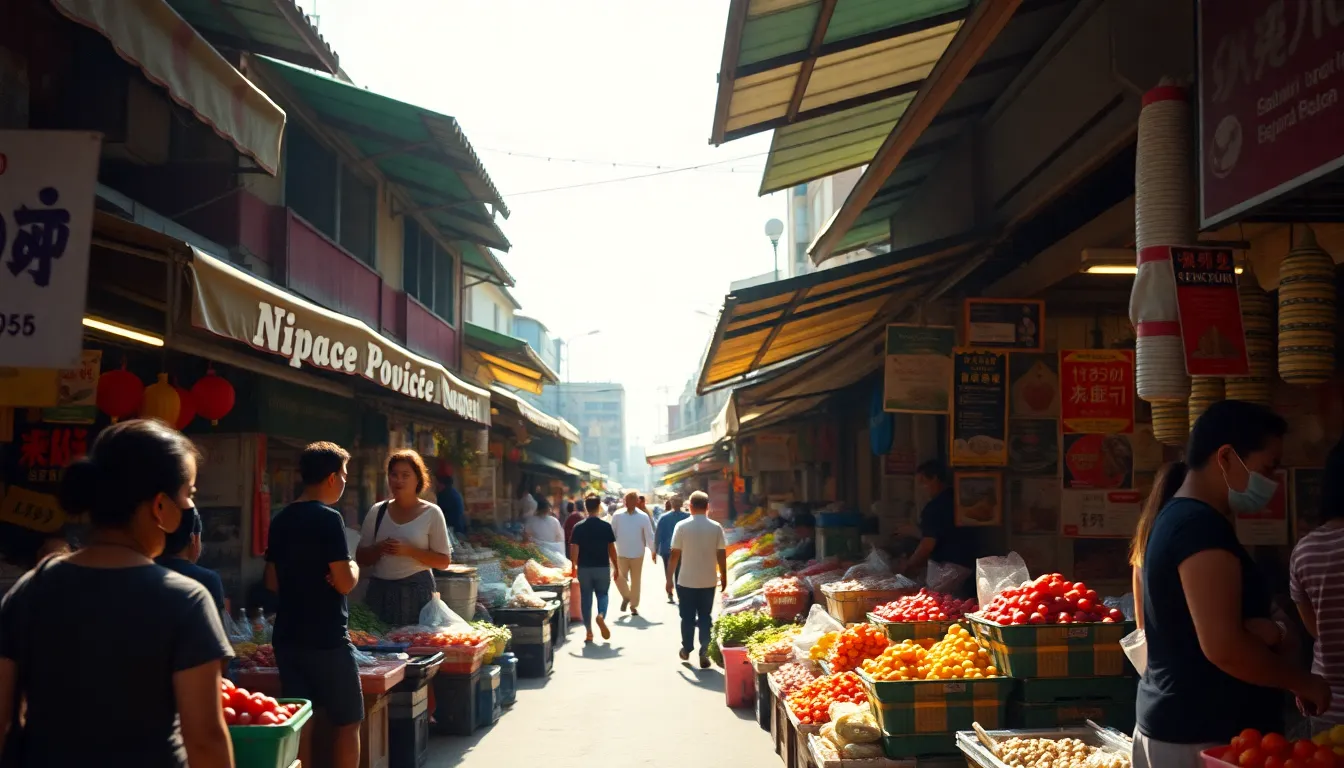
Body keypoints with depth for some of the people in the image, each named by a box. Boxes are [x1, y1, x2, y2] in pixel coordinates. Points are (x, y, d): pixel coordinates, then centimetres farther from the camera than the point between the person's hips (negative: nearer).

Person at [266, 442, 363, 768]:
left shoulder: (280, 520, 8)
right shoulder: (329, 519, -15)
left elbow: (272, 582, 15)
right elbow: (344, 583, -18)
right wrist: (353, 567, 1)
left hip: (288, 636, 7)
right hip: (326, 639, -7)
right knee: (347, 722, 6)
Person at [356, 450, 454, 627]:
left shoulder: (431, 513, -1)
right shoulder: (377, 511, 7)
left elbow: (444, 561, -4)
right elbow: (361, 558, 10)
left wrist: (409, 551, -17)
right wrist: (379, 549, -11)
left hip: (417, 592, -3)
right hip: (380, 592, 3)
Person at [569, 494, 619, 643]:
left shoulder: (579, 527, -3)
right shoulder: (606, 526, -4)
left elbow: (574, 549, -5)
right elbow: (611, 548, -2)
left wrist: (573, 566, 6)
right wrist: (616, 567, 7)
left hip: (584, 568, 0)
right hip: (602, 567, 0)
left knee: (586, 598, 8)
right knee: (602, 594, 15)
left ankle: (589, 632, 8)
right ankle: (601, 616, -16)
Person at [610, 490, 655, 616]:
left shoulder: (643, 517, -7)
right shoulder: (617, 516, -4)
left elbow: (649, 535, -4)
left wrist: (653, 551, -3)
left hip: (637, 554, 0)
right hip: (621, 554, 0)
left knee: (635, 581, 9)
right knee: (619, 578, -8)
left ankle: (633, 605, 23)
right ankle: (626, 597, 22)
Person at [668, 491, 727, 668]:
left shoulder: (682, 526, -8)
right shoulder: (716, 527, -4)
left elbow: (675, 554, -7)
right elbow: (721, 555, -2)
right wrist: (724, 577, 10)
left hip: (686, 580, -1)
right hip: (708, 581, 1)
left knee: (687, 617, 13)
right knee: (705, 617, 9)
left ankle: (686, 650, 26)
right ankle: (704, 653, 3)